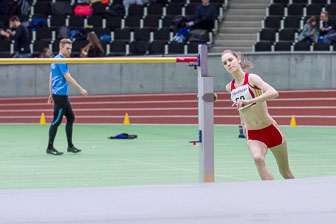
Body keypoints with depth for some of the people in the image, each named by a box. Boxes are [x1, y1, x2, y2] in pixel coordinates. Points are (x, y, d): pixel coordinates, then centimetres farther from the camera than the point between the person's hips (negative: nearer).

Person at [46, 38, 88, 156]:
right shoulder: (60, 61, -15)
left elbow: (51, 78, 19)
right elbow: (68, 78, -19)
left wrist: (51, 94, 22)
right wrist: (81, 89, -14)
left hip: (62, 95, 10)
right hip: (60, 95, -10)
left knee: (70, 117, 12)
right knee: (57, 121, -5)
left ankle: (70, 146, 14)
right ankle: (50, 147, -1)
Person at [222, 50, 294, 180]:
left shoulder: (251, 78, -12)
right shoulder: (230, 88, 4)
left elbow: (274, 93, -30)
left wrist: (248, 101, -39)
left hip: (271, 130, -3)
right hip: (253, 135, 3)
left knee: (285, 172, 9)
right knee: (258, 159, -30)